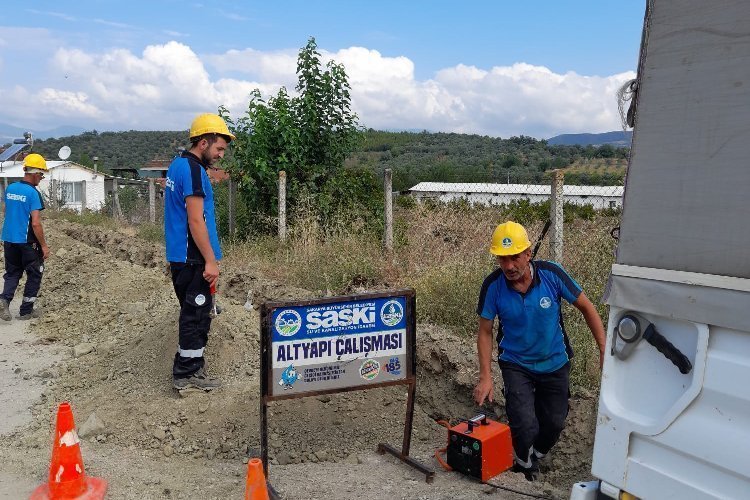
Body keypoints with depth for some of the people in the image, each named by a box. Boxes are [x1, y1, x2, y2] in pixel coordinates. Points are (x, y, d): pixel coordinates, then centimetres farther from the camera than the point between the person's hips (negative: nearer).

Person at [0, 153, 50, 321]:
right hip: (27, 242, -6)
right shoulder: (33, 193, -17)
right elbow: (36, 223, -20)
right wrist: (44, 246, -13)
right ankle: (26, 311, 14)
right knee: (34, 275, 9)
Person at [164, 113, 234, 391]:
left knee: (194, 313, 17)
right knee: (197, 314, -1)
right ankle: (186, 373, 9)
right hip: (193, 259, -10)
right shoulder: (193, 170, -17)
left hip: (180, 256, 10)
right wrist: (211, 261, -19)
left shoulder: (178, 164, 14)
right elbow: (196, 221, -21)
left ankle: (192, 366, 26)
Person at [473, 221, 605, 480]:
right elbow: (485, 332, -10)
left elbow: (586, 307, -8)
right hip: (516, 364, -1)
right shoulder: (492, 286, -20)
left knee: (554, 423, 11)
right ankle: (524, 464, 20)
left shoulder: (551, 274, -21)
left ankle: (536, 454, 46)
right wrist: (485, 377, -15)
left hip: (555, 362, 2)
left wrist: (605, 350, -13)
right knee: (525, 426, -15)